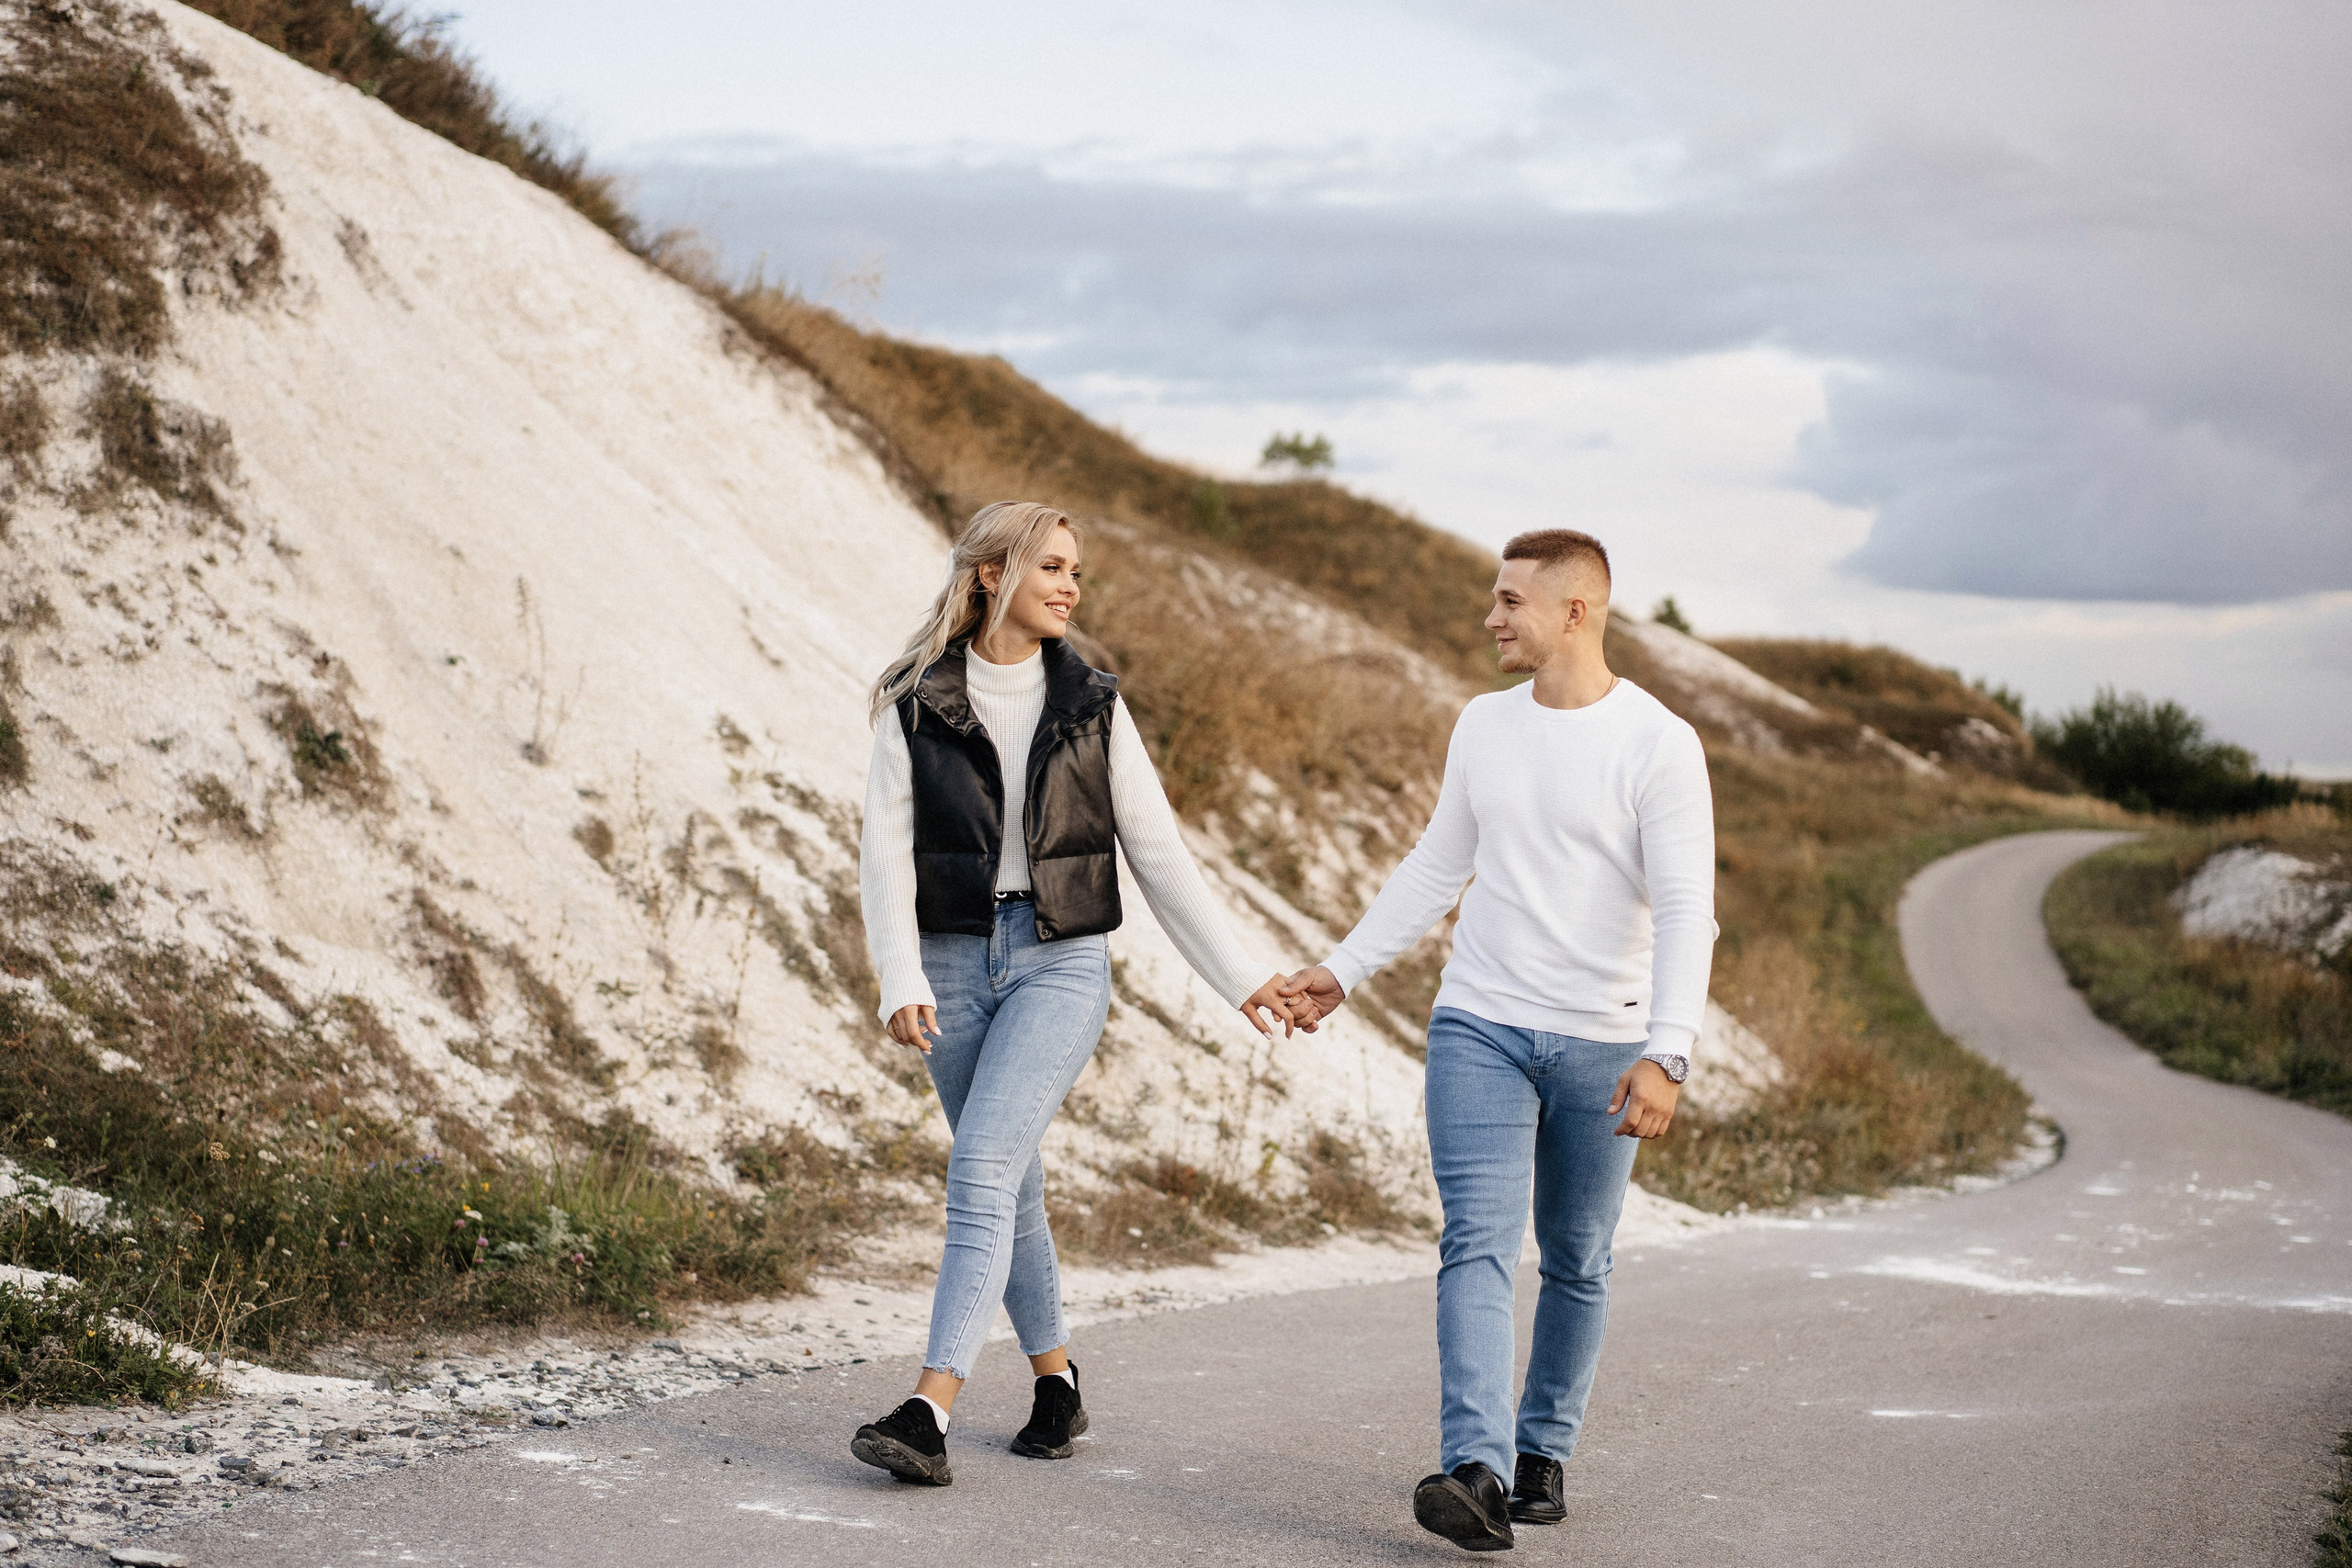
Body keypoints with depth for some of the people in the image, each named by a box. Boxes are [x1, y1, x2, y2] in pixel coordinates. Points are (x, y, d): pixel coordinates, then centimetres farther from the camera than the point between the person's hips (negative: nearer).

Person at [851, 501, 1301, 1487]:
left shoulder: (1091, 705, 5)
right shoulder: (914, 705, 2)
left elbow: (1159, 854, 8)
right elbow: (886, 850, -5)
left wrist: (1238, 976, 7)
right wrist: (901, 984, -19)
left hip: (1063, 962, -2)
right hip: (954, 961, 2)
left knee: (982, 1169, -17)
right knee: (1011, 1184, 11)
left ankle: (930, 1413, -22)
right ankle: (1056, 1382, 30)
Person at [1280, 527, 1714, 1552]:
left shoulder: (1658, 744, -8)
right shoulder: (1483, 726, 8)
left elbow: (1685, 912, -14)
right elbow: (1436, 869, 19)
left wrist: (1667, 1052, -25)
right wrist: (1344, 970, 18)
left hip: (1602, 1044, -3)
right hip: (1480, 1030, 3)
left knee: (1576, 1262, 8)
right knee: (1478, 1246, -11)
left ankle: (1544, 1450, 24)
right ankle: (1476, 1472, -20)